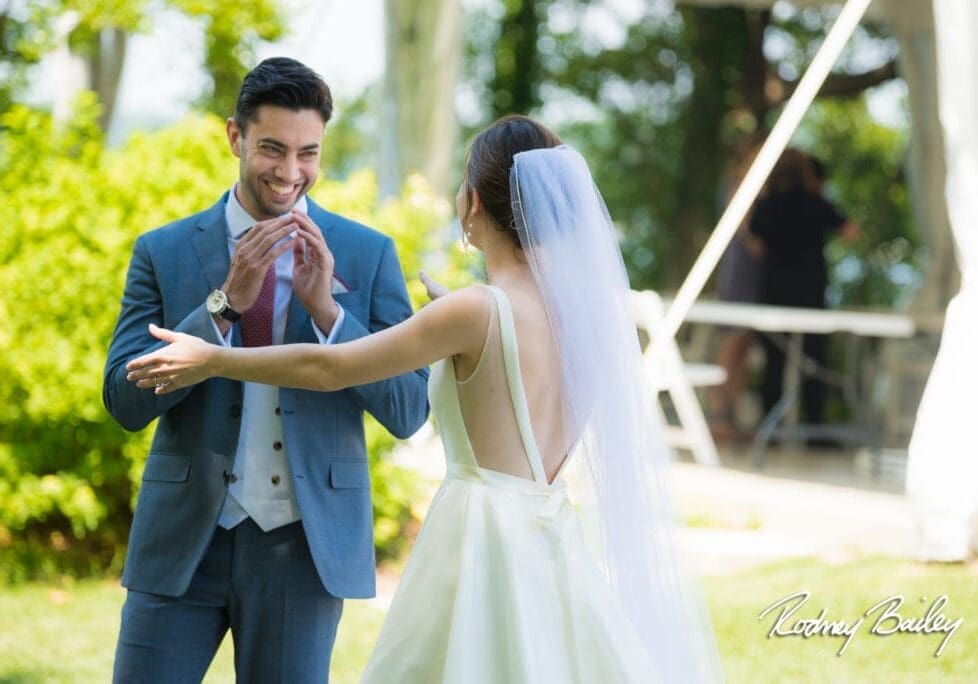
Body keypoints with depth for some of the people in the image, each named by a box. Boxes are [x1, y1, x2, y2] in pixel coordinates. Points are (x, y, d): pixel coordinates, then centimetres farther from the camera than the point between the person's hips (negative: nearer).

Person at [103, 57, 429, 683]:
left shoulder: (368, 255, 2)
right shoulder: (164, 252, 3)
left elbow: (409, 411, -2)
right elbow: (126, 400, -6)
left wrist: (326, 308, -16)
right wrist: (227, 300, -16)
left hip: (303, 543, 0)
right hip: (185, 538, 0)